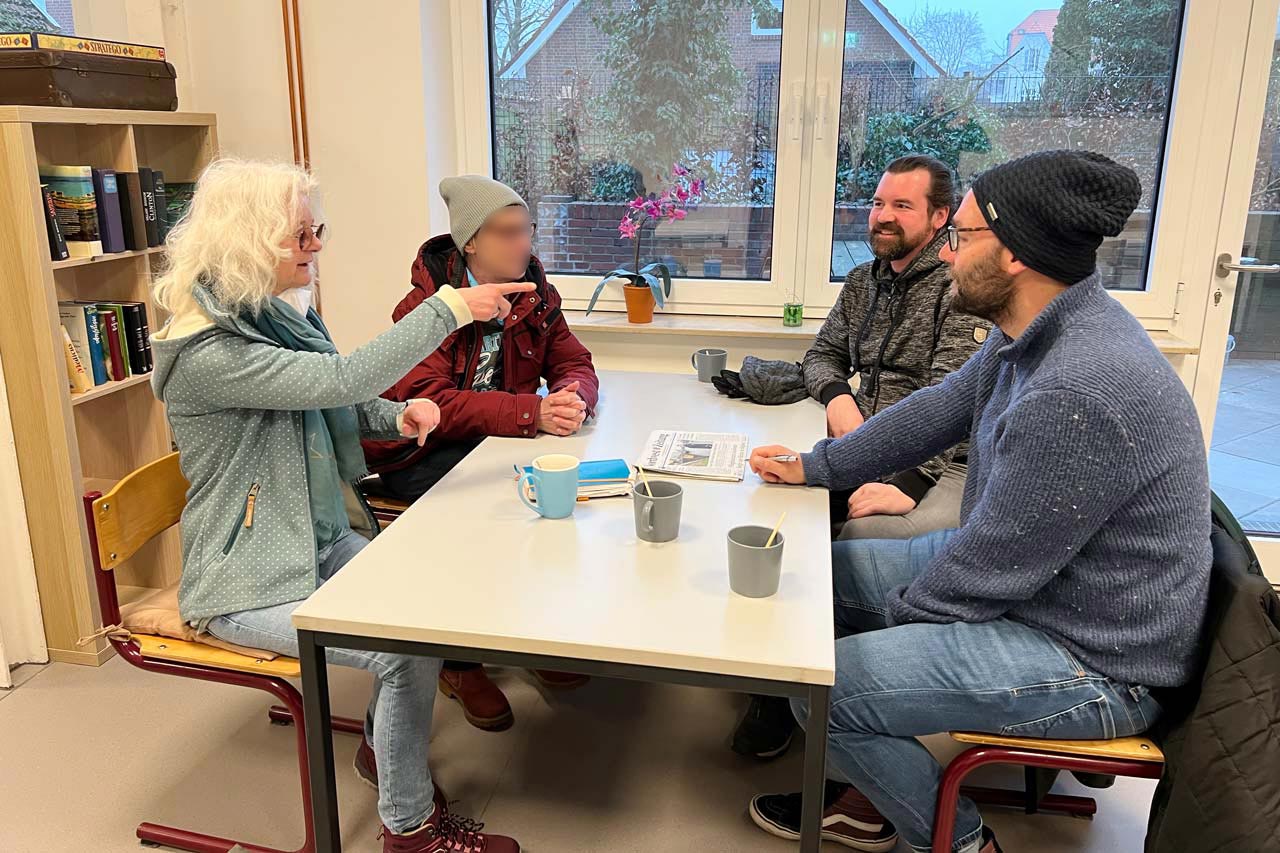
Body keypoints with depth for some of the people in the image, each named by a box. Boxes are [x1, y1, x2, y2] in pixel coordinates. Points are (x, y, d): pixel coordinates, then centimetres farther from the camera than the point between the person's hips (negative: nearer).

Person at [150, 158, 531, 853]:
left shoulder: (280, 316, 6)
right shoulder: (205, 353, -23)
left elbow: (332, 408, 18)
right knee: (413, 647, -21)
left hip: (323, 540, 9)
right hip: (250, 580, -8)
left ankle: (382, 745, 20)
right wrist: (448, 309, -26)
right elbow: (341, 378, -31)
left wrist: (397, 417, -3)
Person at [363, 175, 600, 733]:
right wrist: (532, 412, -36)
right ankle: (461, 662, -11)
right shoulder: (426, 304, -15)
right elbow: (426, 403, -25)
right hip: (420, 452, -5)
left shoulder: (536, 295, 2)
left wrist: (572, 395, -25)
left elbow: (574, 364, 2)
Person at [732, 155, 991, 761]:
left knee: (860, 535, -33)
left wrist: (908, 484, -29)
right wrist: (837, 394, 1)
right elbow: (822, 355, 26)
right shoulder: (863, 281, 18)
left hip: (937, 464, -6)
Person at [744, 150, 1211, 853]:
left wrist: (902, 609, -7)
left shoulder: (1080, 393, -33)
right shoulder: (1031, 334, -1)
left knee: (824, 686, -16)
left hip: (1091, 659, -10)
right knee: (826, 569, 13)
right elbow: (939, 410, 11)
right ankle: (875, 793, 24)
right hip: (1013, 572, 10)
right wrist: (814, 467, 12)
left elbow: (991, 567, -26)